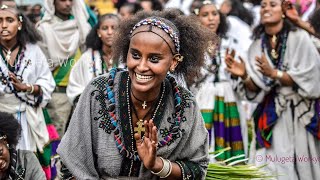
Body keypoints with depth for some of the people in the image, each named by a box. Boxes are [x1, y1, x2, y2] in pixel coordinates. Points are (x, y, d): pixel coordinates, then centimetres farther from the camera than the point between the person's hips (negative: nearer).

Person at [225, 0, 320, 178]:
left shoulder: (299, 37, -6)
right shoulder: (258, 45, 7)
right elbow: (257, 88, 5)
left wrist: (273, 73, -18)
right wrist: (244, 76, -15)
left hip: (300, 112, -3)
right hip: (271, 114, 3)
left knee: (302, 163, -2)